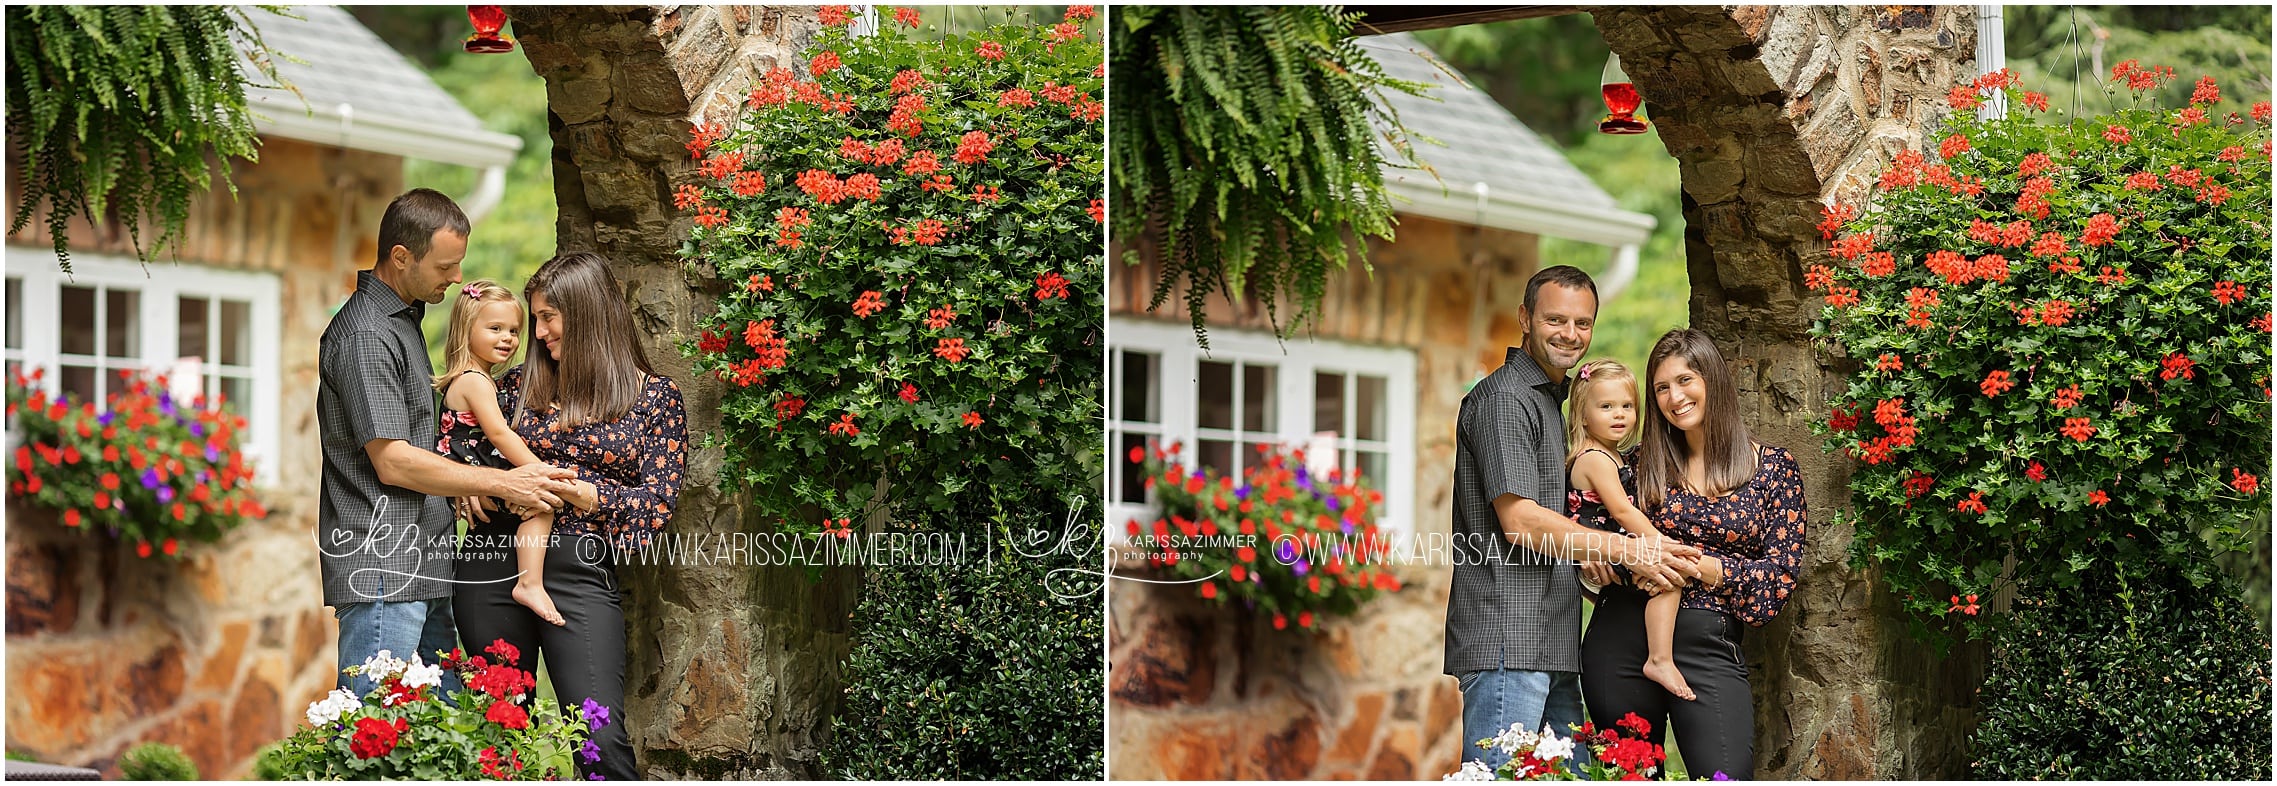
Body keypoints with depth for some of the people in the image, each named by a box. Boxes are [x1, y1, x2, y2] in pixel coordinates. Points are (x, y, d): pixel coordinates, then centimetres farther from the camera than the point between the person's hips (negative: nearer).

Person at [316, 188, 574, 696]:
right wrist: (501, 483, -12)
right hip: (381, 569, -10)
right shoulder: (366, 335, -13)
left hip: (423, 569, 10)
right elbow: (393, 463, -17)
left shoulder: (404, 318, 18)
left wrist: (464, 484, 9)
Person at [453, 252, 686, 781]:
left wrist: (575, 491, -14)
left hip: (580, 569, -4)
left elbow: (657, 504, -3)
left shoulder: (657, 397, 5)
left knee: (600, 738, -16)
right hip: (494, 559, 4)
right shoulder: (523, 383, 12)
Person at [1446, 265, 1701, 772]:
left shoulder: (1548, 401, 24)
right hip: (1505, 640, -10)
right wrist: (1626, 550, -14)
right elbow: (1521, 522, -16)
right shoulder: (1505, 398, -8)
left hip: (1551, 644, 10)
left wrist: (1591, 569, 12)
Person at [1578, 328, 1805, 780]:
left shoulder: (1774, 469, 4)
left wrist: (1703, 567, -14)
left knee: (1727, 775, -17)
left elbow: (1782, 572, -2)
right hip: (1623, 636, 3)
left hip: (1709, 645, -2)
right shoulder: (1644, 461, 10)